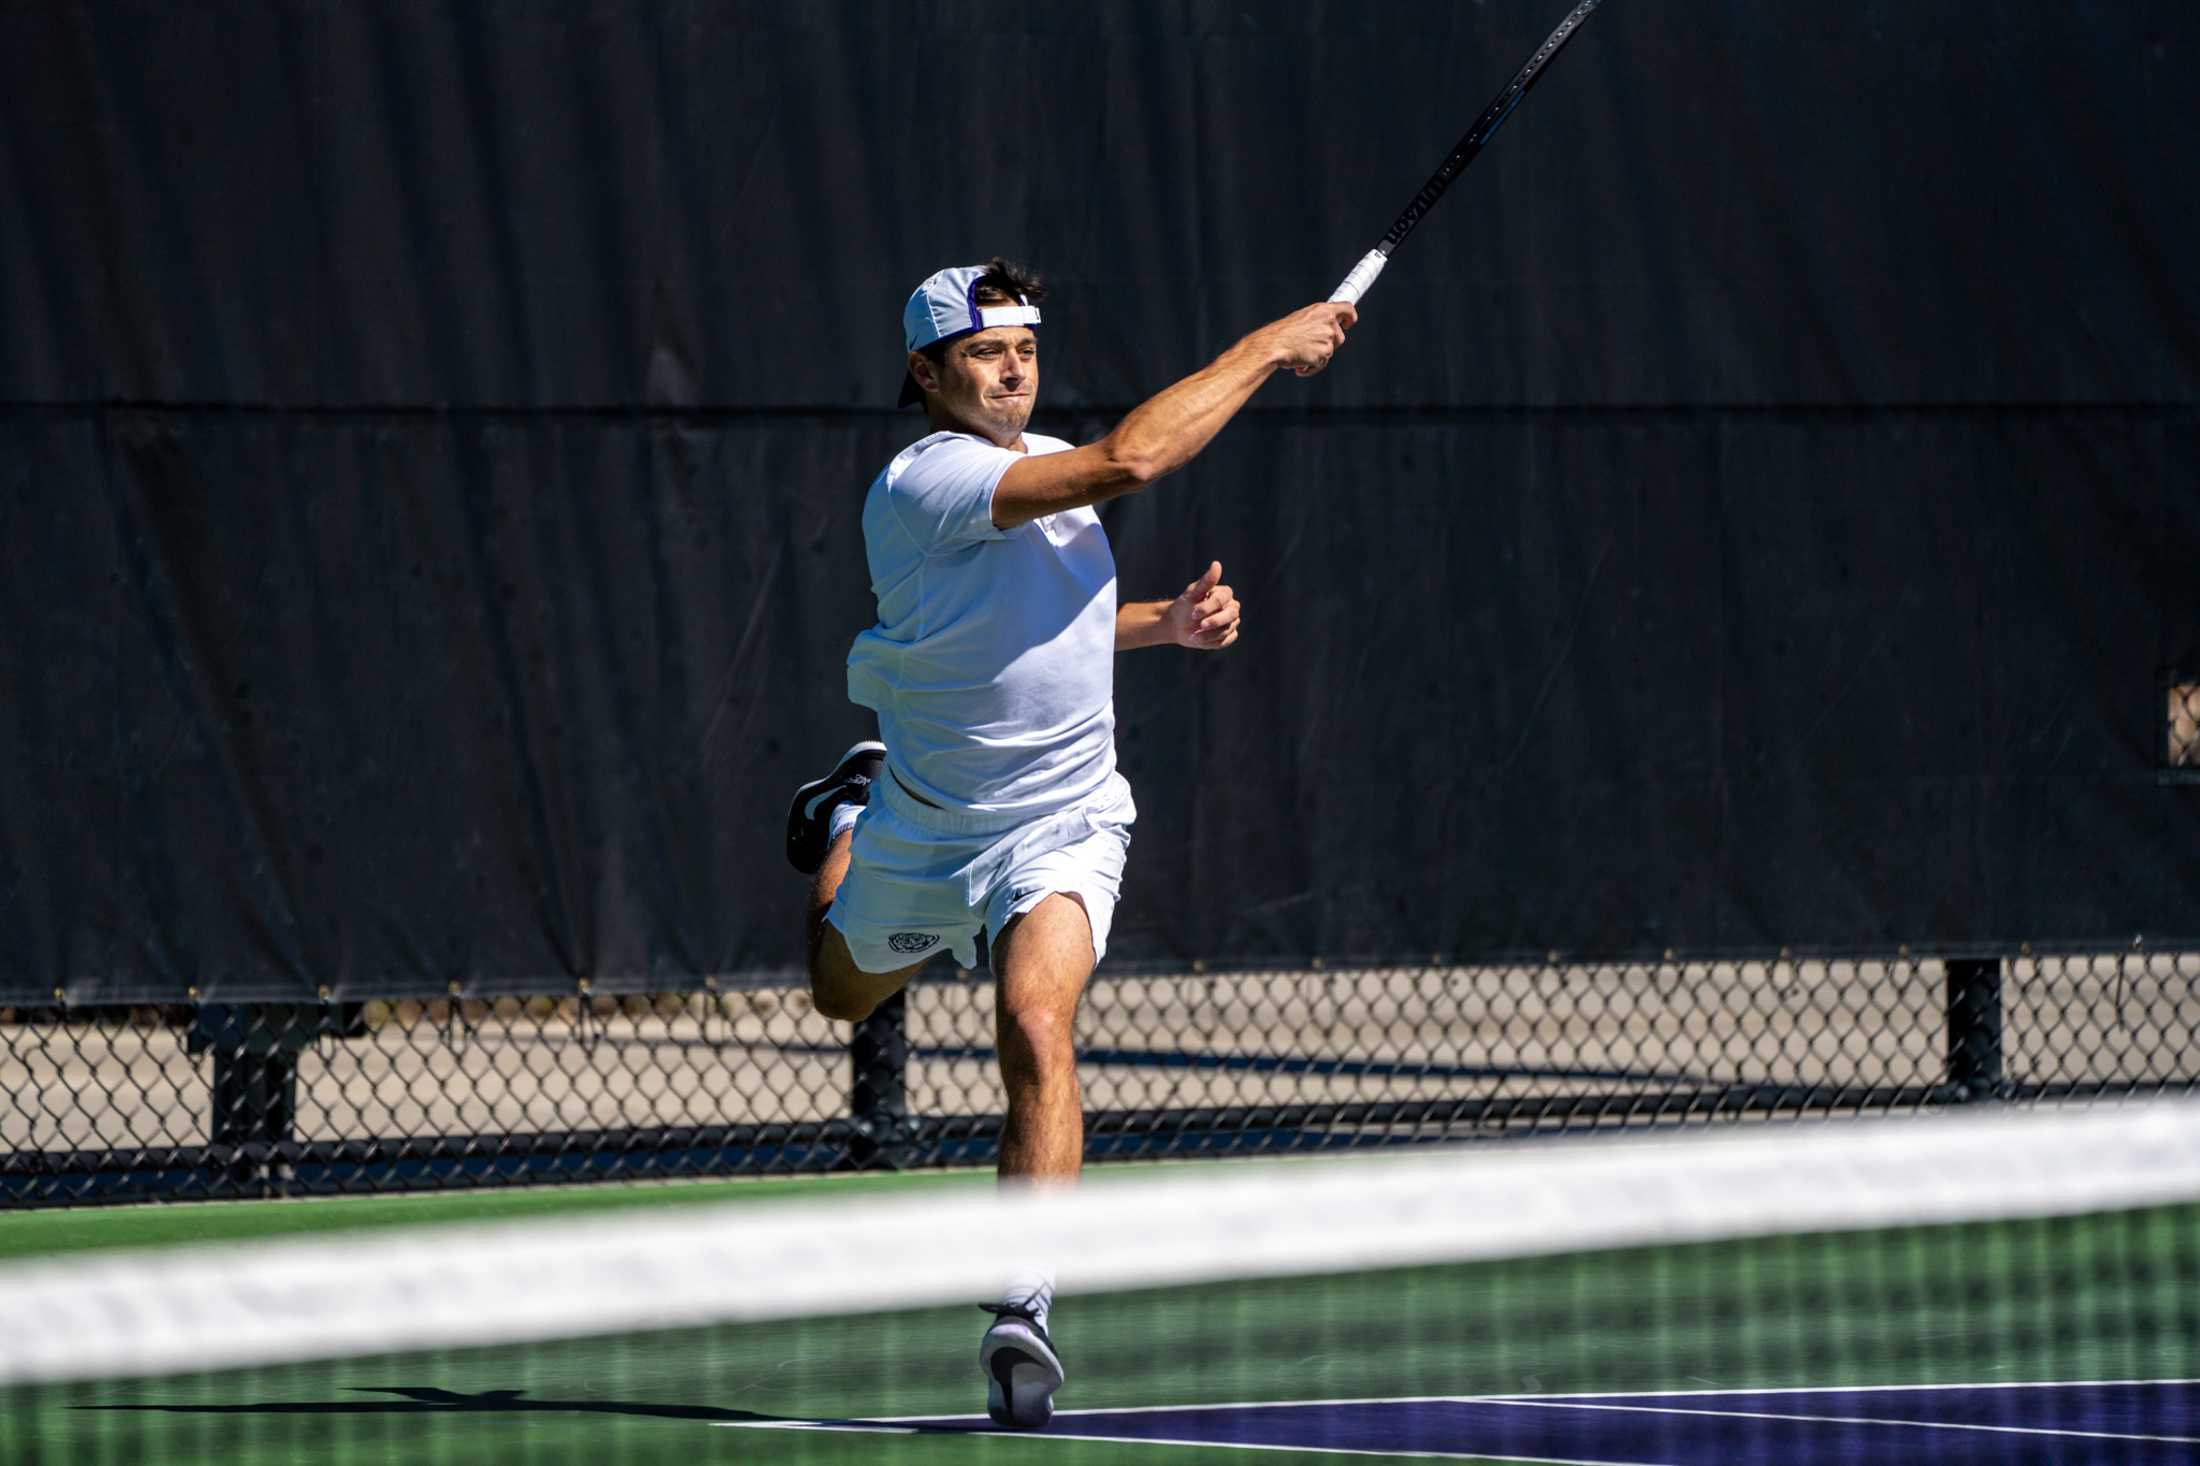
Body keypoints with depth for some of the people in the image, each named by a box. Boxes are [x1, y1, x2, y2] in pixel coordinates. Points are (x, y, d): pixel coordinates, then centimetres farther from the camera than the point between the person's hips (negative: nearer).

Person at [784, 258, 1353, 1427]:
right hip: (921, 834, -2)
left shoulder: (1047, 466, 0)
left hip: (1060, 826, 2)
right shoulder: (921, 486, -25)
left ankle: (1022, 1314, -30)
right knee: (843, 995, 29)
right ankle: (847, 816, 63)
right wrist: (1267, 349, -28)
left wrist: (1170, 622, 3)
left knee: (1035, 1030, -27)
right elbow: (1127, 460, -36)